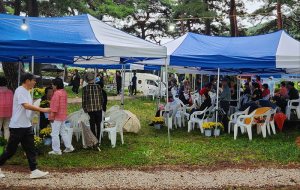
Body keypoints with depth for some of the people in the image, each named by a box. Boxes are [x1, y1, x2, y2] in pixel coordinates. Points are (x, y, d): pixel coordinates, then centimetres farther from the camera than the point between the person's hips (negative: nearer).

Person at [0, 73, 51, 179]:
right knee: (11, 150, 2)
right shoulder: (20, 91, -15)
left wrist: (37, 110, 6)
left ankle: (34, 171, 4)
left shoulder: (27, 92, 14)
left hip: (27, 126, 9)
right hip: (17, 126, -9)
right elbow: (26, 106, -27)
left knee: (31, 149, 4)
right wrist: (42, 109, -26)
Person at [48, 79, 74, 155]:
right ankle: (69, 147, 22)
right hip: (63, 116, 10)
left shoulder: (57, 93, -17)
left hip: (57, 117, -10)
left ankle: (56, 150, 2)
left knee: (54, 134, -3)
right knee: (63, 132, 19)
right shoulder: (64, 92, 12)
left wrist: (52, 115, -18)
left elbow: (56, 105, -21)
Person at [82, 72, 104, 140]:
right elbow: (101, 97, 2)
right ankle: (98, 138, 16)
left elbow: (84, 99, -5)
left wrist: (84, 108, 6)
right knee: (98, 124, 11)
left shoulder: (85, 88, -7)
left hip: (90, 109, -1)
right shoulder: (98, 87, -4)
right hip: (99, 108, 1)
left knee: (92, 125, 7)